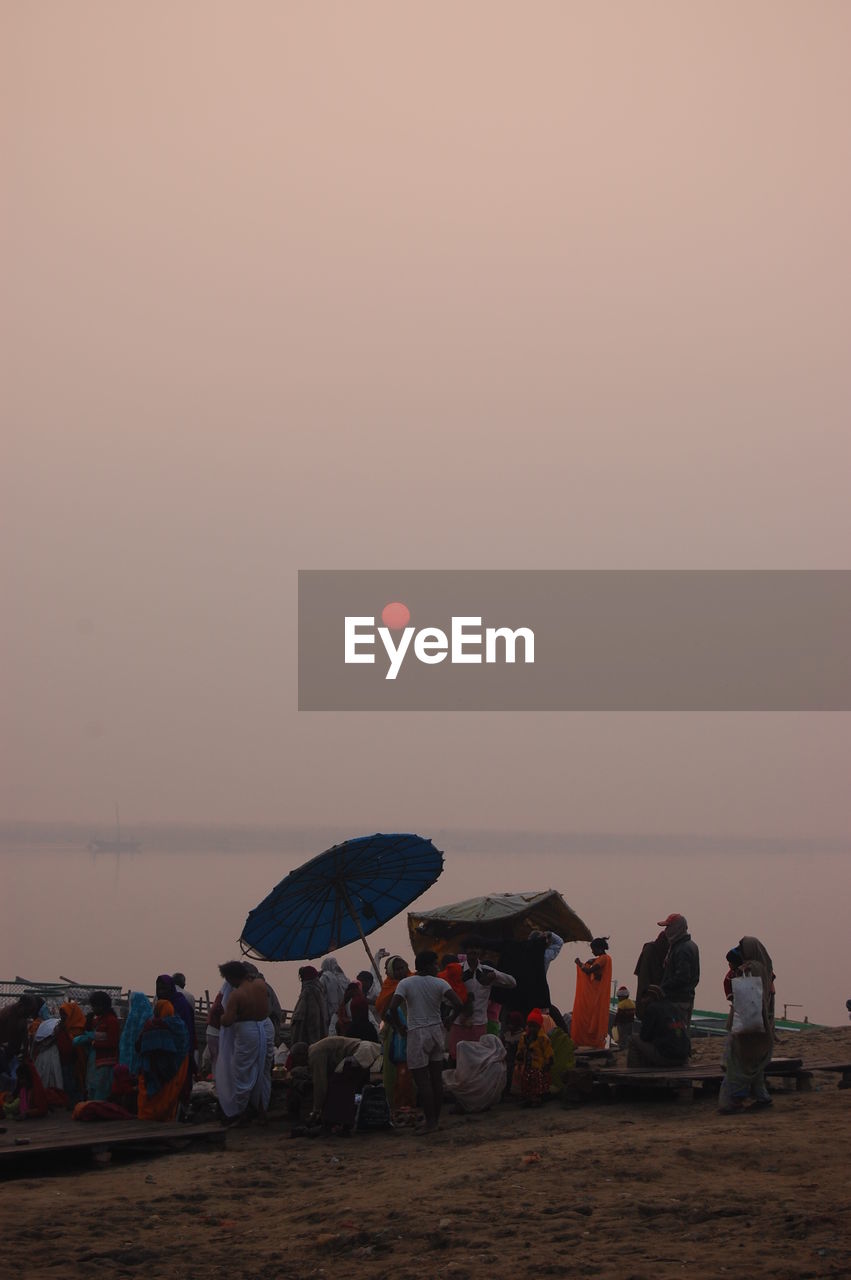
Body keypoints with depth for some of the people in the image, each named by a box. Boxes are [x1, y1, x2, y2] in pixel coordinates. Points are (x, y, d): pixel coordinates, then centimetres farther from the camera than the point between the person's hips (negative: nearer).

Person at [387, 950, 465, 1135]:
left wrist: (400, 1027, -2)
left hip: (417, 1034, -4)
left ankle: (430, 1122, -2)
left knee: (422, 1080, -1)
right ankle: (435, 1119, 18)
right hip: (437, 1031, 4)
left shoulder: (406, 983, -5)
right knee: (437, 1079, 11)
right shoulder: (439, 983, -1)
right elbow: (457, 1004, -14)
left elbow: (392, 1008, -17)